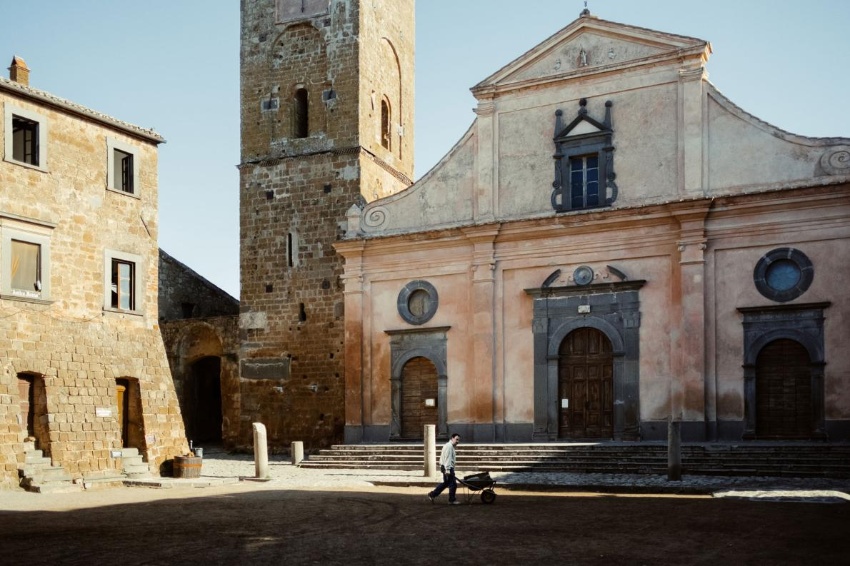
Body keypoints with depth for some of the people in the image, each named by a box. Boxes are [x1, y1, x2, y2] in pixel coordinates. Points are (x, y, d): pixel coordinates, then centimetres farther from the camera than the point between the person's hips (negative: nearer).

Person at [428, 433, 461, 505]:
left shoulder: (451, 446, 20)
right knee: (453, 484, -4)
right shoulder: (449, 446, -14)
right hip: (448, 467, -11)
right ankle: (452, 500, 4)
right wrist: (447, 470, -25)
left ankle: (432, 494, 22)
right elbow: (447, 458, -21)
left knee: (446, 483, 18)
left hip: (448, 468, 11)